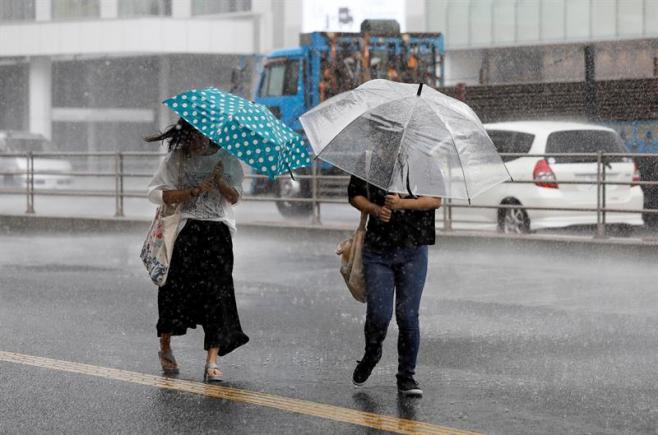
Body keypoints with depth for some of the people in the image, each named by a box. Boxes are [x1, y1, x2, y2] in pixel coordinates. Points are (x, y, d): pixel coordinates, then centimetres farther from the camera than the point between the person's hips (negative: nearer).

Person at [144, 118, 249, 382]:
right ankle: (165, 349, 25)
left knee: (217, 293, -8)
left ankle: (212, 363, -10)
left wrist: (219, 181, -20)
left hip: (217, 234, 1)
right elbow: (156, 192, -5)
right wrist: (194, 191, -15)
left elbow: (234, 197, 0)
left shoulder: (227, 159, 8)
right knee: (176, 289, 1)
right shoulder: (177, 159, 4)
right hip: (185, 231, -1)